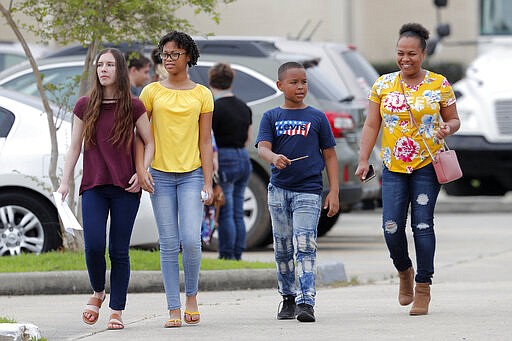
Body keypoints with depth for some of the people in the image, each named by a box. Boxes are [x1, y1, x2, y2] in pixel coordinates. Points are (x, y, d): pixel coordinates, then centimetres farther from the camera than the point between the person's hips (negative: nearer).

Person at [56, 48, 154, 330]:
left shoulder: (133, 107, 2)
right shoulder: (85, 106, 6)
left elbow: (149, 143, 9)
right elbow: (74, 147, 10)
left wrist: (141, 173, -4)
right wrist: (64, 182, 4)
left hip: (125, 189, -1)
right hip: (93, 187, 1)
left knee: (119, 251, 0)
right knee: (94, 246, -12)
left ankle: (117, 310, 8)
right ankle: (98, 293, 16)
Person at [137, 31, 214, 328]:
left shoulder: (202, 95, 5)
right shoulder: (152, 92, 6)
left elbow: (205, 142, 5)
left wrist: (208, 183, 0)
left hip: (192, 174, -1)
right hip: (161, 175, 1)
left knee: (191, 240, -14)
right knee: (169, 244, -1)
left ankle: (192, 295, 10)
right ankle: (174, 309, 2)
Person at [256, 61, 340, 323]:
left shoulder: (317, 117, 5)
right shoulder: (271, 117, 6)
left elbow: (329, 155, 7)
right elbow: (262, 148, -6)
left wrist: (334, 192, 1)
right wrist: (274, 157, -31)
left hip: (308, 191, -2)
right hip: (279, 190, 2)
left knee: (305, 246, -13)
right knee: (283, 248, 10)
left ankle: (306, 302, -18)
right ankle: (288, 298, 24)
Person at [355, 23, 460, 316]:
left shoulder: (439, 85, 1)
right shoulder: (383, 85, 6)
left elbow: (453, 119, 8)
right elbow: (371, 125, 8)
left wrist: (448, 128, -15)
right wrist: (363, 160, 0)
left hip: (427, 166, -2)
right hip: (394, 167, 2)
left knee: (422, 225, -6)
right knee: (392, 228, -5)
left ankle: (423, 287, 3)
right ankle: (404, 272, 23)